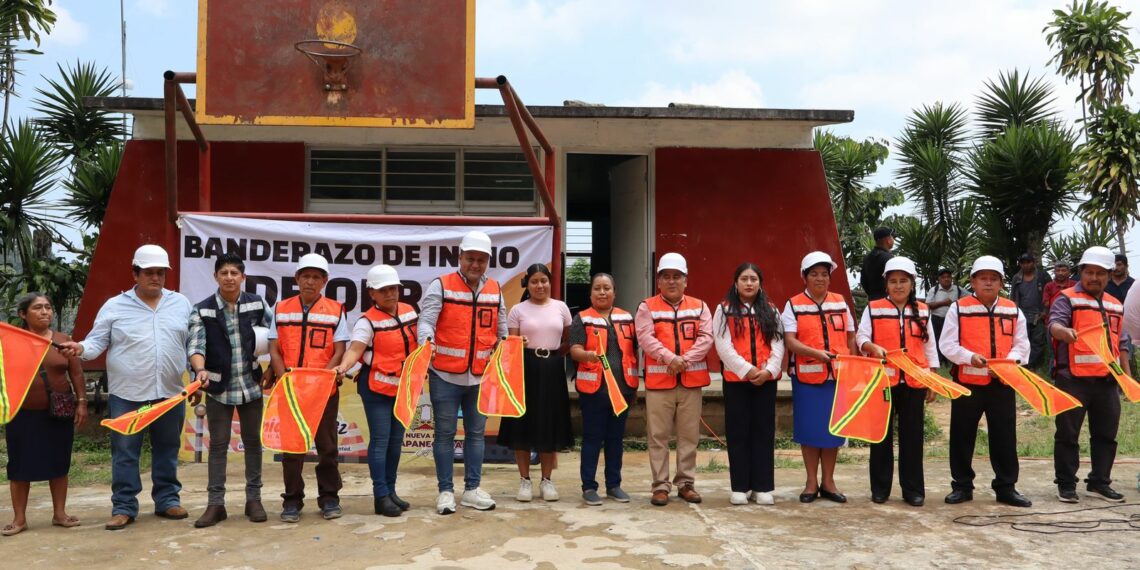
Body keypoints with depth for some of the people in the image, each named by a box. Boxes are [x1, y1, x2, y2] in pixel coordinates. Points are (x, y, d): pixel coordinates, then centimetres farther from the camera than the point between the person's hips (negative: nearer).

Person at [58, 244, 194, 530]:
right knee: (125, 452, 2)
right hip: (126, 394, -2)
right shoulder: (115, 306, 1)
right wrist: (81, 348, -23)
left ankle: (167, 500, 22)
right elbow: (98, 341, -2)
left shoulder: (181, 304, 8)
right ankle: (124, 507, 10)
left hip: (170, 393, 2)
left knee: (167, 450, 12)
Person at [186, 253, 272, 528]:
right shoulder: (202, 310, -5)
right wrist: (201, 370, -33)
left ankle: (254, 499, 19)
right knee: (218, 445, 4)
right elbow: (195, 345, -14)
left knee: (253, 442, 9)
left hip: (251, 384, 1)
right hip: (219, 387, -1)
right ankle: (215, 503, 9)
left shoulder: (257, 304, 0)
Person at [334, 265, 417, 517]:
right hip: (376, 387, -6)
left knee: (396, 440, 12)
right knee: (380, 441, -4)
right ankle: (381, 497, 3)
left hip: (402, 386, 6)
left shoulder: (409, 311, 5)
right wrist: (343, 366, -45)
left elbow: (417, 342, 17)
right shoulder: (368, 321, -13)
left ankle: (390, 491, 23)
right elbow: (356, 348, -26)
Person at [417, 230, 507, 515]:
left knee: (476, 433, 11)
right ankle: (446, 491, 13)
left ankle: (472, 489, 22)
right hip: (445, 376, -4)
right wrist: (427, 342, -34)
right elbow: (426, 320, -16)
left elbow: (501, 329, 16)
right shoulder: (441, 286, -5)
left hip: (481, 376, 4)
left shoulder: (495, 290, 9)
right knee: (445, 433, 4)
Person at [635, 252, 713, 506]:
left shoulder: (699, 306, 11)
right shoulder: (647, 307, 5)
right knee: (659, 435, 1)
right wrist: (669, 358, -23)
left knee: (689, 435, 7)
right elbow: (645, 338, -8)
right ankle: (661, 485, 9)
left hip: (692, 380, 2)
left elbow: (706, 338, 0)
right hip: (659, 380, -2)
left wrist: (685, 359, -15)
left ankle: (686, 483, 18)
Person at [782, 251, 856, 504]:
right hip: (806, 376, -3)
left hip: (838, 376, 3)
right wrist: (815, 353, -26)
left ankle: (828, 482, 19)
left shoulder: (840, 302, 10)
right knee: (809, 428, 3)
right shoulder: (793, 305, -1)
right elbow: (789, 341, -11)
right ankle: (812, 482, 16)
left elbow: (850, 337, 14)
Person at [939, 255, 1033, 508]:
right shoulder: (958, 309, 0)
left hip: (1002, 383, 2)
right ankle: (962, 486, 16)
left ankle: (1006, 487, 17)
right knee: (962, 436, 5)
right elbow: (947, 344, -5)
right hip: (967, 382, -2)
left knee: (1005, 437, 6)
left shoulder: (1013, 311, 8)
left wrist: (1009, 361, -14)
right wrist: (970, 357, -21)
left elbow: (1021, 345, 6)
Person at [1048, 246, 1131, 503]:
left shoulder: (1115, 305, 19)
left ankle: (1099, 483, 21)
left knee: (1106, 434, 10)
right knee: (1068, 434, -1)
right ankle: (1066, 485, 8)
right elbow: (1055, 324, -18)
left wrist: (1127, 375, 16)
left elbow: (1121, 343, 23)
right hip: (1073, 379, -6)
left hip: (1107, 381, 6)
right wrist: (1065, 332, -41)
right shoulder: (1067, 298, 0)